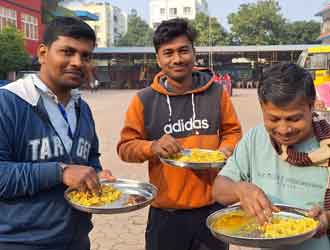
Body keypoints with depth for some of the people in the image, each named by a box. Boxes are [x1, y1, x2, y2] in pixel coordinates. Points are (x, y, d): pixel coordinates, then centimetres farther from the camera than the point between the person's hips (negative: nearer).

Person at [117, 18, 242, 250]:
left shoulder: (216, 92, -1)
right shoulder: (144, 100, -5)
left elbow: (233, 132, 11)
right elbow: (126, 147, -2)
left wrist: (226, 151, -10)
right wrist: (152, 147, -20)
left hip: (213, 207, 2)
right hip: (166, 212, -1)